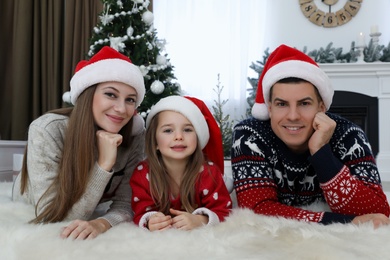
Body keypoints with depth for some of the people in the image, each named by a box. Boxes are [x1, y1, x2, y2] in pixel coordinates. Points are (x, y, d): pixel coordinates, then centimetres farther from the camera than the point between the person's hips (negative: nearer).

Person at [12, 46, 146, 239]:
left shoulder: (136, 134, -22)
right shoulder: (47, 131, -31)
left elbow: (126, 204, -20)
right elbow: (53, 216, -31)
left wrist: (100, 223, -42)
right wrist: (104, 164, -39)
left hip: (88, 217, 2)